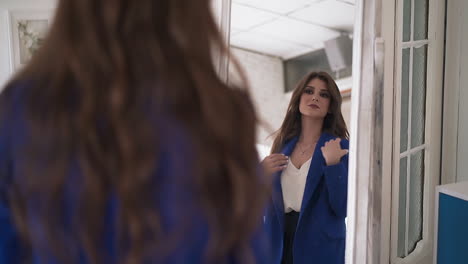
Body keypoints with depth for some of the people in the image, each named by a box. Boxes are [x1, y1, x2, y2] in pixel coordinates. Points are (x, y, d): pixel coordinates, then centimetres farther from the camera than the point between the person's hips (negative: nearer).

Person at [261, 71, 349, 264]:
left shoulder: (341, 147, -8)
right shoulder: (283, 143, 3)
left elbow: (343, 209, -15)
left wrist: (332, 165, -24)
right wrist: (261, 173, -8)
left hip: (320, 248, -3)